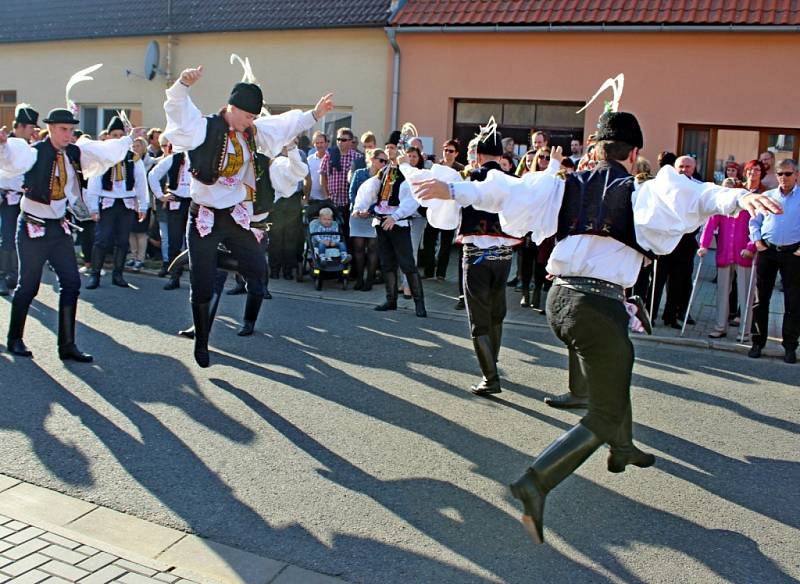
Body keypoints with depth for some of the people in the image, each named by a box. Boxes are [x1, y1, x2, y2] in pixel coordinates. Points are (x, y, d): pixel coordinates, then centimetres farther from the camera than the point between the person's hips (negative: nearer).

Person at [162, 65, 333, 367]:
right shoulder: (203, 128, -10)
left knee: (258, 272, 4)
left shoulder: (252, 131, 7)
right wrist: (183, 84, -45)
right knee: (202, 286, 2)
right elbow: (178, 110, -26)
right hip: (204, 218, -5)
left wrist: (314, 114, 20)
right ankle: (201, 342, 19)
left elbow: (285, 124, 20)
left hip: (235, 217, 6)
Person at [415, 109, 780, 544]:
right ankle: (536, 482, -13)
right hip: (600, 306, -7)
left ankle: (623, 448, 54)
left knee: (613, 371, 34)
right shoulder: (639, 193, -2)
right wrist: (736, 198, -33)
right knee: (605, 418, 3)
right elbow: (685, 197, -21)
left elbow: (506, 191, 4)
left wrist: (453, 190, 4)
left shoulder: (567, 186, 10)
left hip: (559, 298, 7)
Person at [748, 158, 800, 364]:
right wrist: (758, 242, 4)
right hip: (767, 252, 3)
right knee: (761, 298, 4)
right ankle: (758, 342, 12)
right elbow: (754, 221, 16)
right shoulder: (767, 196, 11)